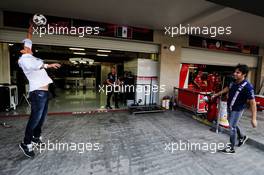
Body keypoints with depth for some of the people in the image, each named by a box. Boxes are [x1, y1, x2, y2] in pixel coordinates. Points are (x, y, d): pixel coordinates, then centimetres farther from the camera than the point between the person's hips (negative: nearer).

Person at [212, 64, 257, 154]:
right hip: (229, 108, 7)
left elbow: (252, 102, -25)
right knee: (232, 125, 24)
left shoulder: (247, 86, -25)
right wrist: (217, 94, 26)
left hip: (237, 110, -7)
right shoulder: (233, 82, -5)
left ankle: (231, 148, 17)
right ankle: (242, 137, 50)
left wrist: (254, 118, -27)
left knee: (232, 127, 0)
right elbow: (227, 88, 16)